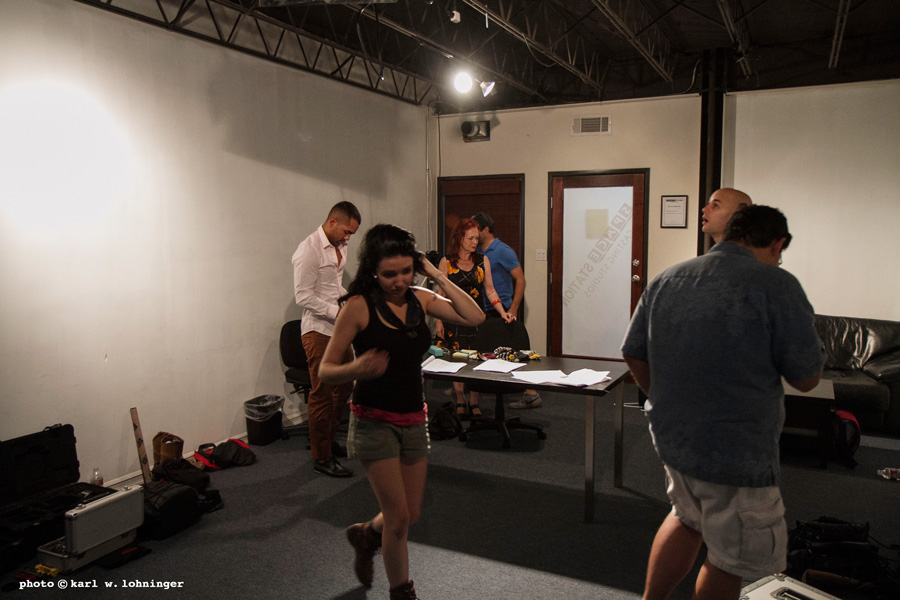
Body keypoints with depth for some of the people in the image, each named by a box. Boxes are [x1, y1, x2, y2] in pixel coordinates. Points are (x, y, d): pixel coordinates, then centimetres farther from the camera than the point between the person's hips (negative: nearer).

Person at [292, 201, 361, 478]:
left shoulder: (339, 247, 11)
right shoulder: (309, 250, -16)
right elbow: (303, 296, -20)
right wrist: (338, 312, -22)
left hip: (340, 329, 9)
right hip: (319, 330, -9)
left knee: (344, 387, 17)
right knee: (322, 394, -1)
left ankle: (327, 440, 34)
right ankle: (322, 457, 10)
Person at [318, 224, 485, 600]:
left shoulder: (420, 299, 0)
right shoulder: (358, 306, -14)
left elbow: (474, 318, -11)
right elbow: (326, 371, -12)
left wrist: (437, 276, -9)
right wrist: (358, 368, -33)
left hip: (414, 420, 5)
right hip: (375, 421, -5)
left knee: (411, 514, 15)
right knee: (398, 518, 0)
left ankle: (366, 535, 48)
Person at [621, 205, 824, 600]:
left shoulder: (666, 280, 2)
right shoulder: (776, 285, -16)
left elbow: (633, 353, 9)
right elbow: (806, 379, -11)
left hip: (670, 436, 7)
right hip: (736, 454, -6)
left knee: (688, 519, 30)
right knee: (732, 559, 15)